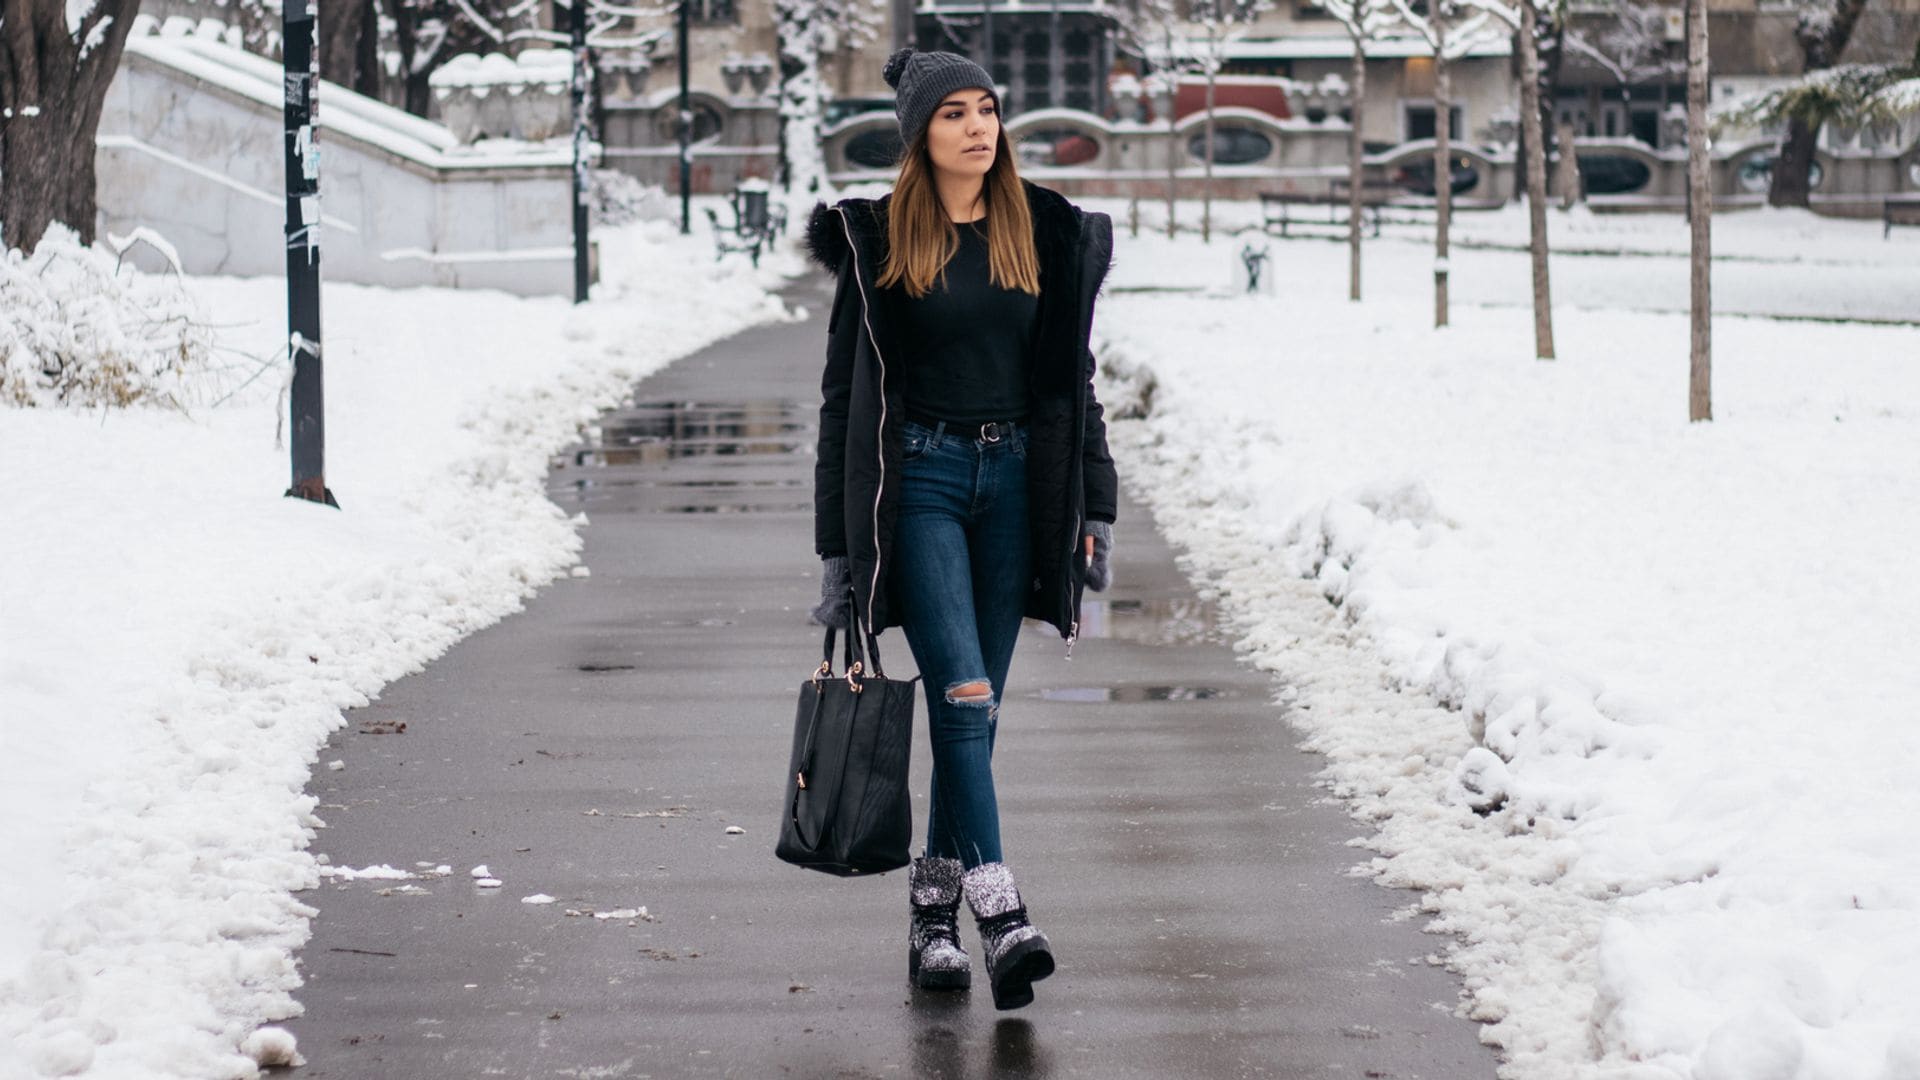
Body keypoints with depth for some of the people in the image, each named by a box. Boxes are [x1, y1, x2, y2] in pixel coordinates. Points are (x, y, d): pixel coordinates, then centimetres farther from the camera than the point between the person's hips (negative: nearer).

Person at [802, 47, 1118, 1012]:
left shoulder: (1045, 236, 8)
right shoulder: (879, 244, -1)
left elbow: (1074, 377, 12)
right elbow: (846, 391, 1)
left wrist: (1093, 508, 6)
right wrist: (839, 545, -2)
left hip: (1015, 483, 4)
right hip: (919, 481, -3)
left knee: (973, 707, 6)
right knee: (963, 695, -16)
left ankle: (933, 910, 15)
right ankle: (1000, 915, -21)